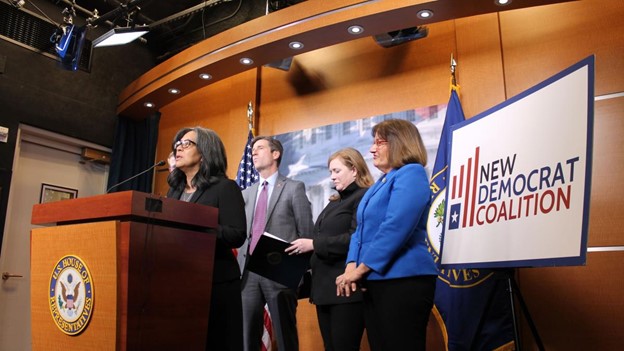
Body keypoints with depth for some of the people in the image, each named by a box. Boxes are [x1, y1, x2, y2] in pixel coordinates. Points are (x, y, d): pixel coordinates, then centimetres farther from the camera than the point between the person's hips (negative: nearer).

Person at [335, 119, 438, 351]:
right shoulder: (380, 183, 21)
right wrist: (351, 266, -2)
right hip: (374, 282, 9)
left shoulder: (411, 173, -8)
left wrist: (361, 269, -15)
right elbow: (361, 230, 16)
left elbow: (395, 228, -20)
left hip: (403, 281, -9)